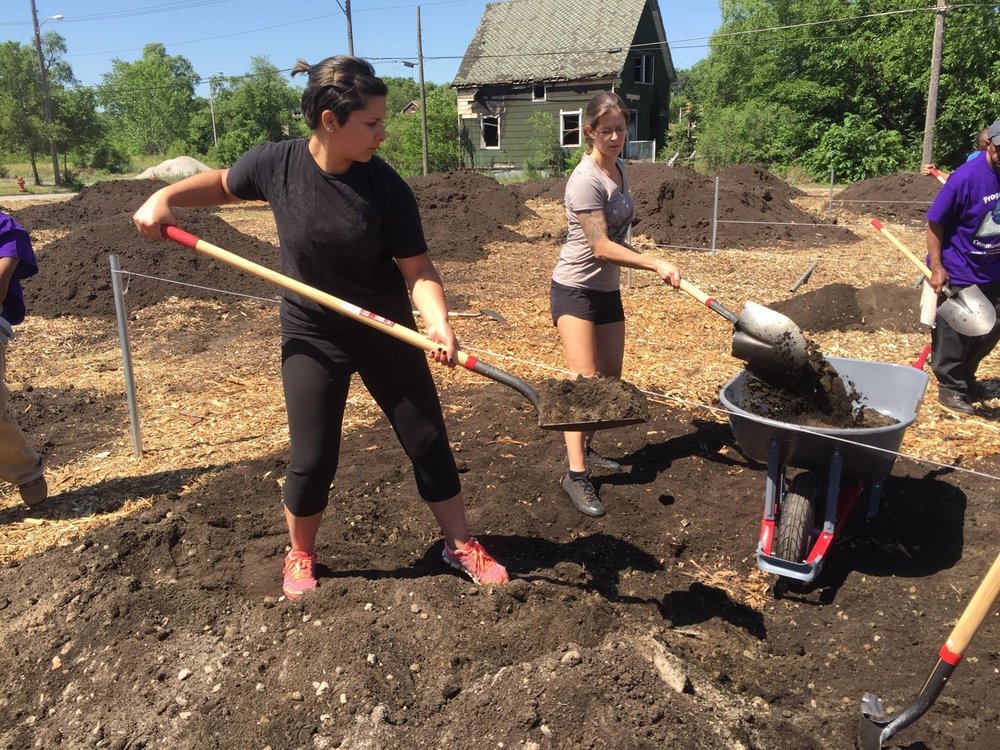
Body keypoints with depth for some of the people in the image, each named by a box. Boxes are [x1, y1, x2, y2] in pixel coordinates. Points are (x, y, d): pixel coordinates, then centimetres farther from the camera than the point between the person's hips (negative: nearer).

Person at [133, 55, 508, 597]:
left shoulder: (386, 185, -17)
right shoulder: (275, 163, -14)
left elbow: (417, 268, -16)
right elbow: (224, 184, 8)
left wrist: (439, 325, -33)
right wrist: (166, 196, -7)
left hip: (387, 333, 1)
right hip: (312, 337, 0)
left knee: (428, 442, 8)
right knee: (312, 460, 4)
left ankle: (460, 545, 28)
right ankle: (300, 555, 33)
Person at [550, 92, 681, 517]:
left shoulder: (618, 169, 6)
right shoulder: (586, 180, -20)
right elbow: (601, 247, -24)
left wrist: (651, 265, 15)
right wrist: (657, 264, -23)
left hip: (608, 290, 8)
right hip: (575, 290, -8)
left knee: (610, 380, 13)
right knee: (586, 382, -12)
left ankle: (586, 450, 29)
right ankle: (576, 474, -6)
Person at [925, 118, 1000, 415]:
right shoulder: (967, 176, -21)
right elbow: (935, 222, -15)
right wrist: (936, 268, -18)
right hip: (958, 273, -6)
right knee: (953, 334, 5)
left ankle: (966, 377, 36)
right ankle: (950, 388, 21)